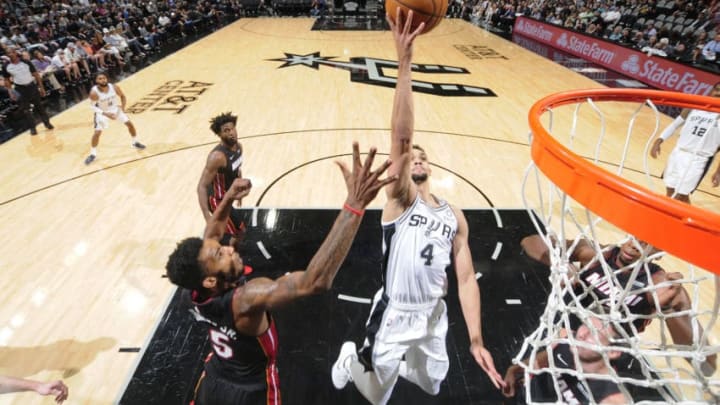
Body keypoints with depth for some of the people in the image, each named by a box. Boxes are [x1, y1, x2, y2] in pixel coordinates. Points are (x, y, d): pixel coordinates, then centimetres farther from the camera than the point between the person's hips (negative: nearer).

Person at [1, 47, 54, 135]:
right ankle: (32, 128, 9)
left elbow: (36, 75, -1)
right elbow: (6, 80, 7)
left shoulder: (26, 62, -7)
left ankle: (47, 123, 25)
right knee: (24, 109, 2)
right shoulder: (6, 67, -3)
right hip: (20, 89, 1)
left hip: (32, 86, -1)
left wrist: (41, 87, -4)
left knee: (39, 106, 10)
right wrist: (10, 92, -4)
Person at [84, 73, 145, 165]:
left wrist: (123, 107, -14)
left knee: (129, 123, 7)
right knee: (97, 132, -9)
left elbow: (122, 96, -2)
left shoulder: (114, 87, -22)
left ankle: (135, 142, 31)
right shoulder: (94, 92, -30)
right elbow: (92, 106, -19)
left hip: (115, 108, 4)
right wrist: (105, 114, -31)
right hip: (102, 112, -3)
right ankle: (93, 154, 8)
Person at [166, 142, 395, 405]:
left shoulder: (200, 291, -21)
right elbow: (315, 281, -59)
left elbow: (211, 233, -1)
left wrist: (229, 197, -11)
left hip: (214, 380, 5)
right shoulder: (246, 299, -42)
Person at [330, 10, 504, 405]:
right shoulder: (399, 198, -16)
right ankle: (350, 359, 47)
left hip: (434, 316, 5)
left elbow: (466, 278, -3)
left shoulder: (455, 217, -1)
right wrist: (405, 63, -38)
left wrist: (476, 339, -10)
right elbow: (400, 135, -30)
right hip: (394, 316, -4)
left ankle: (398, 365, 55)